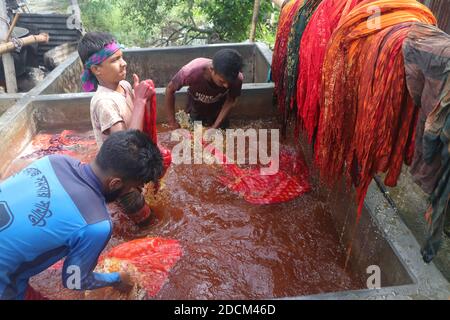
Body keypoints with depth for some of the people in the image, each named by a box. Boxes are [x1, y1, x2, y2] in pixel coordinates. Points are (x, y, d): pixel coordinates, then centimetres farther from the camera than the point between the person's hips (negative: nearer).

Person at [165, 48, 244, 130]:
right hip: (196, 108, -1)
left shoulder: (237, 79, -37)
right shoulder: (191, 71, -42)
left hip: (218, 109, 1)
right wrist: (172, 121, -19)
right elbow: (170, 90, -24)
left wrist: (215, 127, -21)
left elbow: (230, 102, -17)